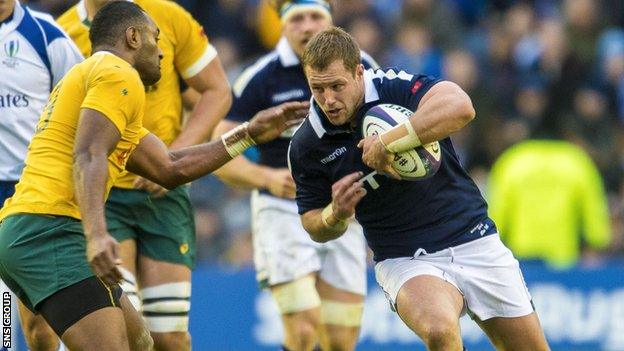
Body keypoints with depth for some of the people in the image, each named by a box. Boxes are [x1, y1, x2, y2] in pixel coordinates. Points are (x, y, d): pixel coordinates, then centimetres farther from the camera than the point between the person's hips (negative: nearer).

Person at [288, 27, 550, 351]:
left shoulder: (395, 86, -15)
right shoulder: (306, 146, -6)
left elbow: (459, 106, -36)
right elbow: (315, 227, 7)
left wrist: (386, 144, -34)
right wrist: (336, 214, -16)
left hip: (475, 241, 0)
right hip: (405, 260, 0)